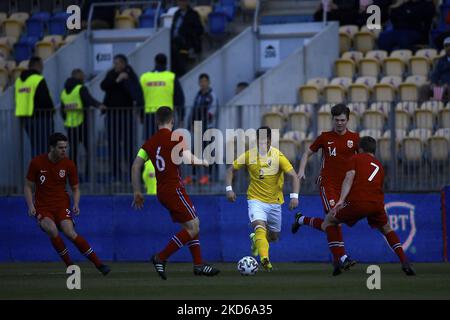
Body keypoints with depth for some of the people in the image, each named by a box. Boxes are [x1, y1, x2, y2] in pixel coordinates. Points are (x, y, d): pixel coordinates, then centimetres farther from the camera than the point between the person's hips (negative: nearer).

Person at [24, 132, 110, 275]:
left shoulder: (69, 165, -2)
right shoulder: (37, 163, -6)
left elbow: (75, 189, 10)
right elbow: (28, 187, 4)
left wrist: (76, 204, -9)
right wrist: (31, 206, -11)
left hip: (62, 204, 0)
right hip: (42, 207, 0)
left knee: (70, 232, -24)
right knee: (52, 230, -30)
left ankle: (98, 264, -19)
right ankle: (70, 265, -17)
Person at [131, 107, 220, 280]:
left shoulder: (150, 142, 9)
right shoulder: (175, 137, -9)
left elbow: (136, 166, 5)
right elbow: (187, 159, -20)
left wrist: (137, 192, 11)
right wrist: (202, 162, 0)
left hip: (161, 192, 8)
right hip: (175, 189, -8)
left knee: (193, 226, 14)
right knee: (193, 227, -5)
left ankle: (199, 265, 11)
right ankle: (161, 258, -10)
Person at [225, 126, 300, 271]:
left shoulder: (278, 156, -12)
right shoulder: (249, 155, -7)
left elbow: (293, 176, -15)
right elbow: (231, 170, 5)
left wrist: (294, 196, -28)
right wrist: (229, 188, -7)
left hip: (274, 202, 2)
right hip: (256, 199, -2)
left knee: (274, 237, 14)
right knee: (260, 227, -28)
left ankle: (256, 239, 46)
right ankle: (265, 259, -38)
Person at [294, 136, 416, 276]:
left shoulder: (355, 159, 14)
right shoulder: (380, 167, 29)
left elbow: (349, 177, -2)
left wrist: (341, 200, -13)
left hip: (356, 202, -4)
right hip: (377, 204, 4)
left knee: (328, 222, 19)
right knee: (387, 229, 31)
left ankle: (338, 259, 4)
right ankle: (404, 262, 16)